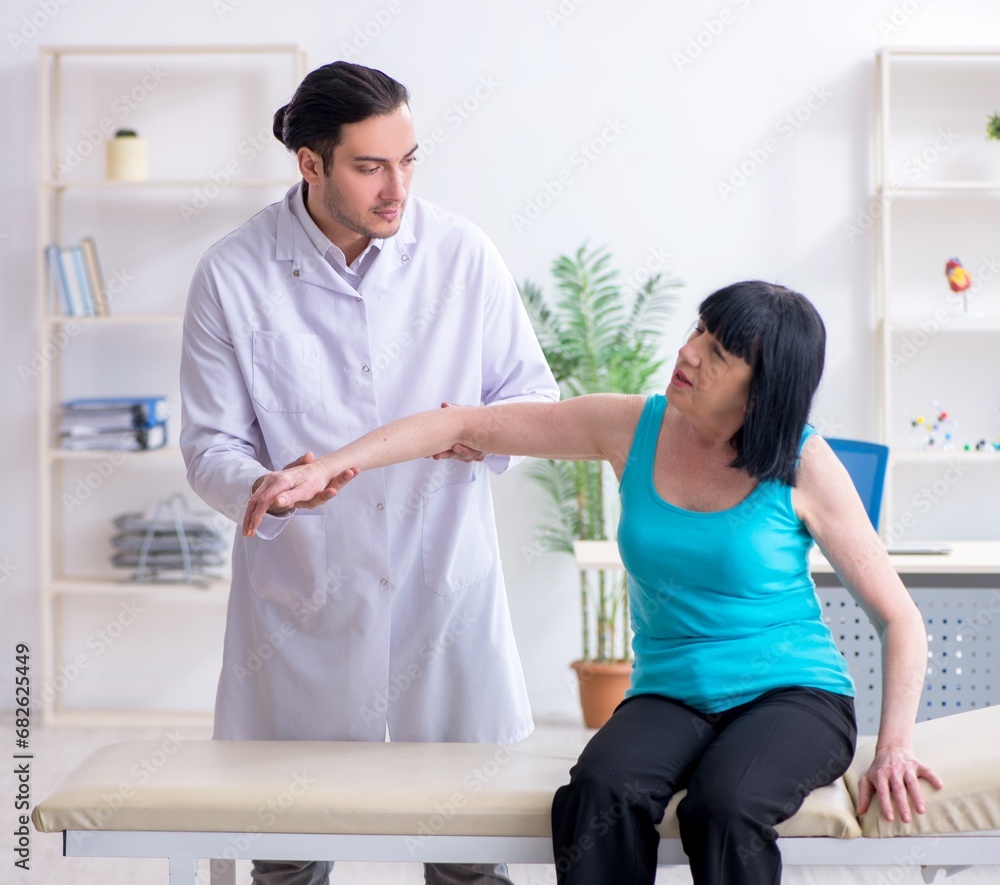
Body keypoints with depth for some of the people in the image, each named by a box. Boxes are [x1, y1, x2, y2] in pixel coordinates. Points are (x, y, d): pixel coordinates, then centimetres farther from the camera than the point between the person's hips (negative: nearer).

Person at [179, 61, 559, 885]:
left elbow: (536, 390, 6)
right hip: (302, 597, 0)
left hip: (446, 587, 1)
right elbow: (210, 444, -2)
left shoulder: (462, 254, -3)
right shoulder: (233, 276, -6)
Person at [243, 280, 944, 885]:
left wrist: (896, 745, -14)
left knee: (724, 805, -35)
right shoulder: (633, 429, 1)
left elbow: (899, 618, -1)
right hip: (670, 697, 3)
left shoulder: (803, 466, -7)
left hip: (794, 695, -2)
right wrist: (330, 467, -7)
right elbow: (467, 426, 2)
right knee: (602, 792, -31)